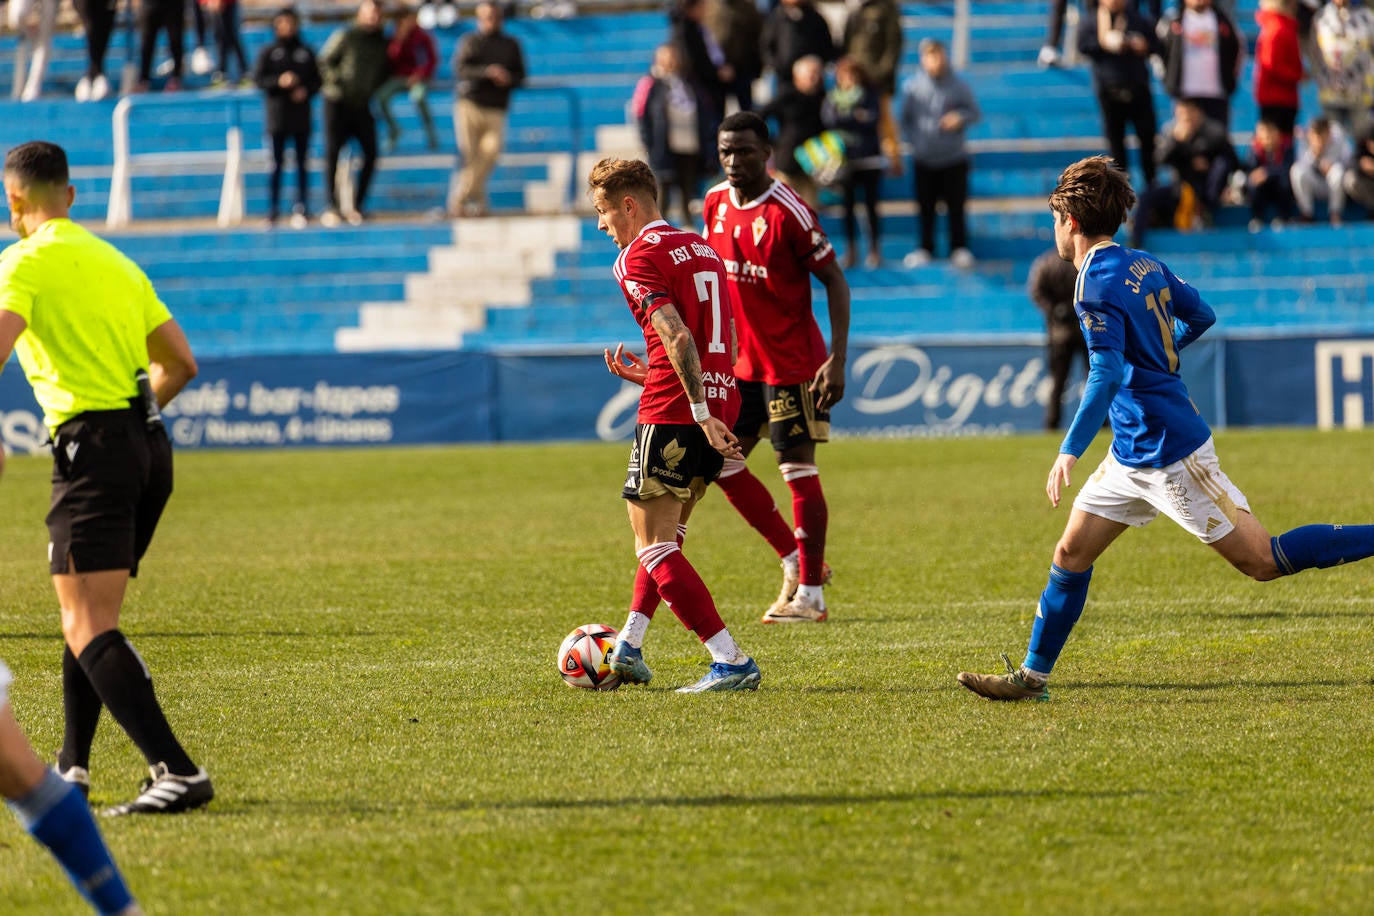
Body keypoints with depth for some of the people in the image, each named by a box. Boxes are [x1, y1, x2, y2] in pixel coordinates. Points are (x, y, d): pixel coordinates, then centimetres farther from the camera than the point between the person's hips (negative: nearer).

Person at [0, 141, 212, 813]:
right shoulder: (115, 260, 20)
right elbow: (181, 363, 21)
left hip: (93, 445, -8)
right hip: (149, 445, 8)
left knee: (89, 629, -12)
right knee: (86, 617, 21)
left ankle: (176, 771, -26)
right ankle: (71, 767, 27)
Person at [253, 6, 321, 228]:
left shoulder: (306, 52, 7)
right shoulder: (268, 53, 3)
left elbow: (316, 80, 9)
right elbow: (258, 79, -3)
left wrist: (306, 91, -11)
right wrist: (279, 81, -18)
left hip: (301, 118, 2)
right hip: (277, 116, -2)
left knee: (303, 164, 2)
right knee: (277, 164, -1)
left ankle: (302, 208, 5)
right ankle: (273, 210, 4)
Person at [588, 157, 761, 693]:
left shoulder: (638, 257, -7)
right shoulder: (701, 248, 19)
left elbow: (678, 336, -19)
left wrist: (701, 414, -23)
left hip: (673, 413, -9)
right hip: (720, 402, 9)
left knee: (654, 546, -5)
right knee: (666, 534, 22)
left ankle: (732, 662, -13)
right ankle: (629, 648, 22)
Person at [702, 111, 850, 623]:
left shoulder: (788, 212, -17)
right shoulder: (716, 203, 4)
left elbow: (834, 281, -13)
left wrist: (838, 360, -19)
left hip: (793, 364, -8)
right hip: (741, 363, 8)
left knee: (798, 468, -5)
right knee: (723, 465, 8)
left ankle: (810, 593, 0)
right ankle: (795, 560, 21)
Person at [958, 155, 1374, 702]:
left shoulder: (1098, 283, -17)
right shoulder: (1144, 265, 9)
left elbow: (1107, 374, -27)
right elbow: (1202, 317, 22)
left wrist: (1071, 451, -29)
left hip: (1168, 451, -10)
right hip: (1133, 453, 10)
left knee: (1263, 562, -7)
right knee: (1071, 554, 10)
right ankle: (1032, 677, 16)